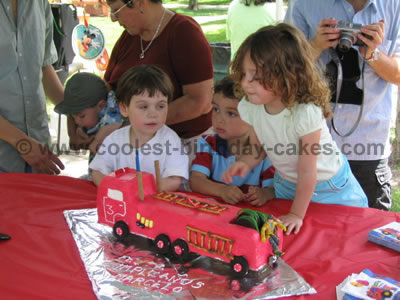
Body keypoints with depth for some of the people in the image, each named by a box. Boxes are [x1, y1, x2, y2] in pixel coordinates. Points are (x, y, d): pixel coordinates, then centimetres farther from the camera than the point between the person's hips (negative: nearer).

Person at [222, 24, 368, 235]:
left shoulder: (305, 113, -37)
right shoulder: (251, 107, -19)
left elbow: (307, 172, -28)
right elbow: (257, 148, -4)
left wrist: (296, 214, -21)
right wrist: (246, 162, -26)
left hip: (329, 188, -5)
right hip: (287, 184, 5)